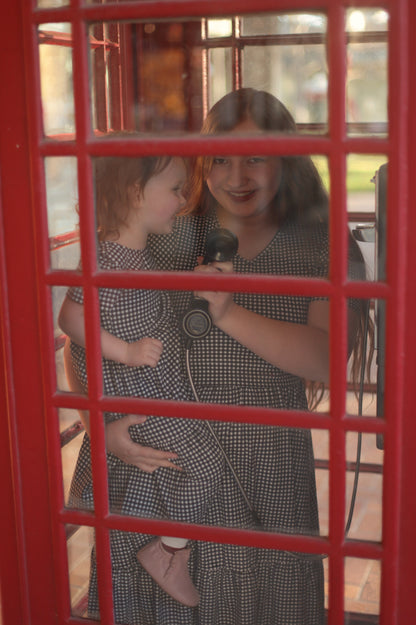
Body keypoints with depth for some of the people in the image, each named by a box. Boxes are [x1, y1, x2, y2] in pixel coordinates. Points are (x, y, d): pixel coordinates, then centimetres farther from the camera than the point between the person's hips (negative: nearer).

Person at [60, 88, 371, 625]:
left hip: (270, 475, 0)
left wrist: (229, 313, -25)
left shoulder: (326, 250, -2)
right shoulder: (168, 242, -1)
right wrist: (102, 423, -15)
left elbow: (327, 360, -16)